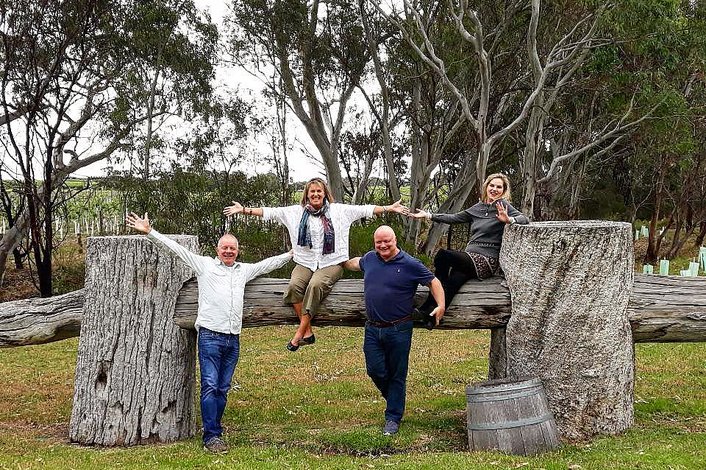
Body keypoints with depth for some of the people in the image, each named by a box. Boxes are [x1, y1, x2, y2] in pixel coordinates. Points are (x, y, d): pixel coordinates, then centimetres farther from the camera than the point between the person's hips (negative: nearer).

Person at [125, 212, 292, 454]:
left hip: (233, 338, 4)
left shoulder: (244, 270, 18)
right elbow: (176, 248, 3)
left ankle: (213, 431, 15)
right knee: (210, 386, -8)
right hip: (210, 335, -4)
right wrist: (149, 232, -2)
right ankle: (212, 436, -6)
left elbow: (269, 263, 27)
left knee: (222, 389, 7)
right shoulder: (204, 264, 6)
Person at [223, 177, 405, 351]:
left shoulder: (338, 210, 7)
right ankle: (308, 332, -22)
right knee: (294, 286, -29)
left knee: (315, 285, -33)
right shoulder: (296, 211, 10)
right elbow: (271, 212, 9)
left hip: (331, 263, -2)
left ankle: (300, 333, -27)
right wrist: (244, 210, 3)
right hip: (305, 263, 2)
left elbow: (365, 210, 5)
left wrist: (388, 208, -2)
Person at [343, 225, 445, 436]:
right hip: (372, 329, 4)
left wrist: (441, 305, -11)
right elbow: (356, 263, 32)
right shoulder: (369, 259, 7)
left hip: (398, 330, -4)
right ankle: (393, 399, 30)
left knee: (397, 375, 4)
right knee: (375, 371, 2)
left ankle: (393, 418, 13)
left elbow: (433, 282, 0)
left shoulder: (410, 264, -6)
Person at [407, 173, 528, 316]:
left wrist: (509, 220, -33)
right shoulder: (478, 208, 19)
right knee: (454, 281, -26)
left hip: (487, 261, -5)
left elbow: (525, 219, -12)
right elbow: (454, 218, 22)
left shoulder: (503, 206, 1)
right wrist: (428, 215, 18)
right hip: (470, 257, 5)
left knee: (443, 255, -23)